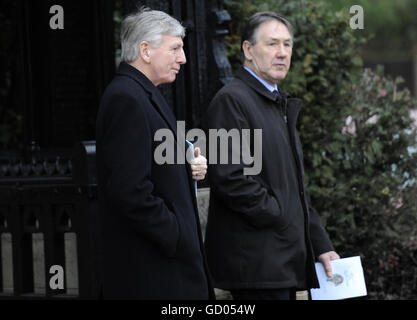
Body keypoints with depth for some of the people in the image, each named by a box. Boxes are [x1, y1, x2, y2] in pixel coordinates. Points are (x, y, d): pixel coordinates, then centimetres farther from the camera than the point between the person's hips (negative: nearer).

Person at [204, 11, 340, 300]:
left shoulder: (281, 105, 22)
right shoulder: (231, 100, -9)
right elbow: (230, 176, -20)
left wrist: (321, 245, 17)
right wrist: (278, 218, -14)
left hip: (286, 257, 9)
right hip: (256, 261, -9)